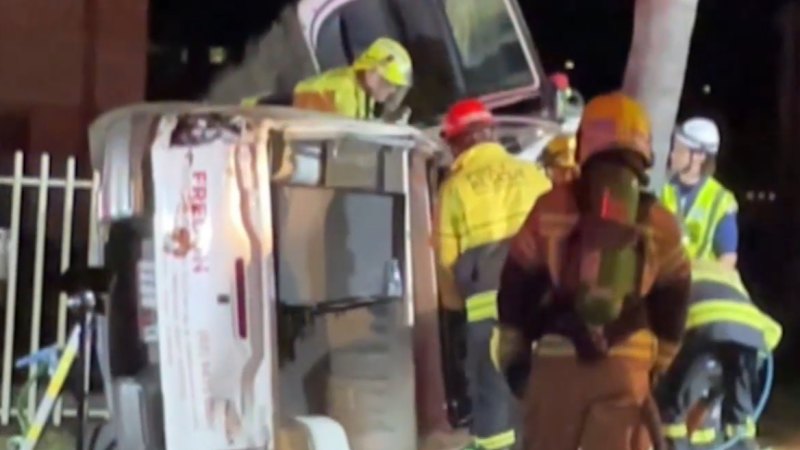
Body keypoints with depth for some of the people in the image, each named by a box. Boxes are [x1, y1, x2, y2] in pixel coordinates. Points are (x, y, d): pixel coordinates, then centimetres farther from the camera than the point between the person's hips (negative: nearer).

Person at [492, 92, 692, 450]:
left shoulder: (552, 207, 0)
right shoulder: (659, 222, 4)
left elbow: (517, 283, 4)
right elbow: (672, 302, 12)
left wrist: (511, 350, 15)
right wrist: (659, 362, 24)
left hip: (556, 359, 0)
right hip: (627, 363, 0)